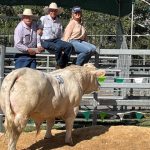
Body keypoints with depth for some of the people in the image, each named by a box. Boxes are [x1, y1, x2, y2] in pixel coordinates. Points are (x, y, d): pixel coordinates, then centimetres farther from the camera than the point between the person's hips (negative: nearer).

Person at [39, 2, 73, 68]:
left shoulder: (58, 21, 16)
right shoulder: (43, 19, 1)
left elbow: (60, 35, 21)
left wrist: (61, 43, 5)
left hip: (56, 40, 5)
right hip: (45, 41, -5)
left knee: (69, 46, -21)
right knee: (58, 47, -35)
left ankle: (63, 64, -14)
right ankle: (59, 65, -16)